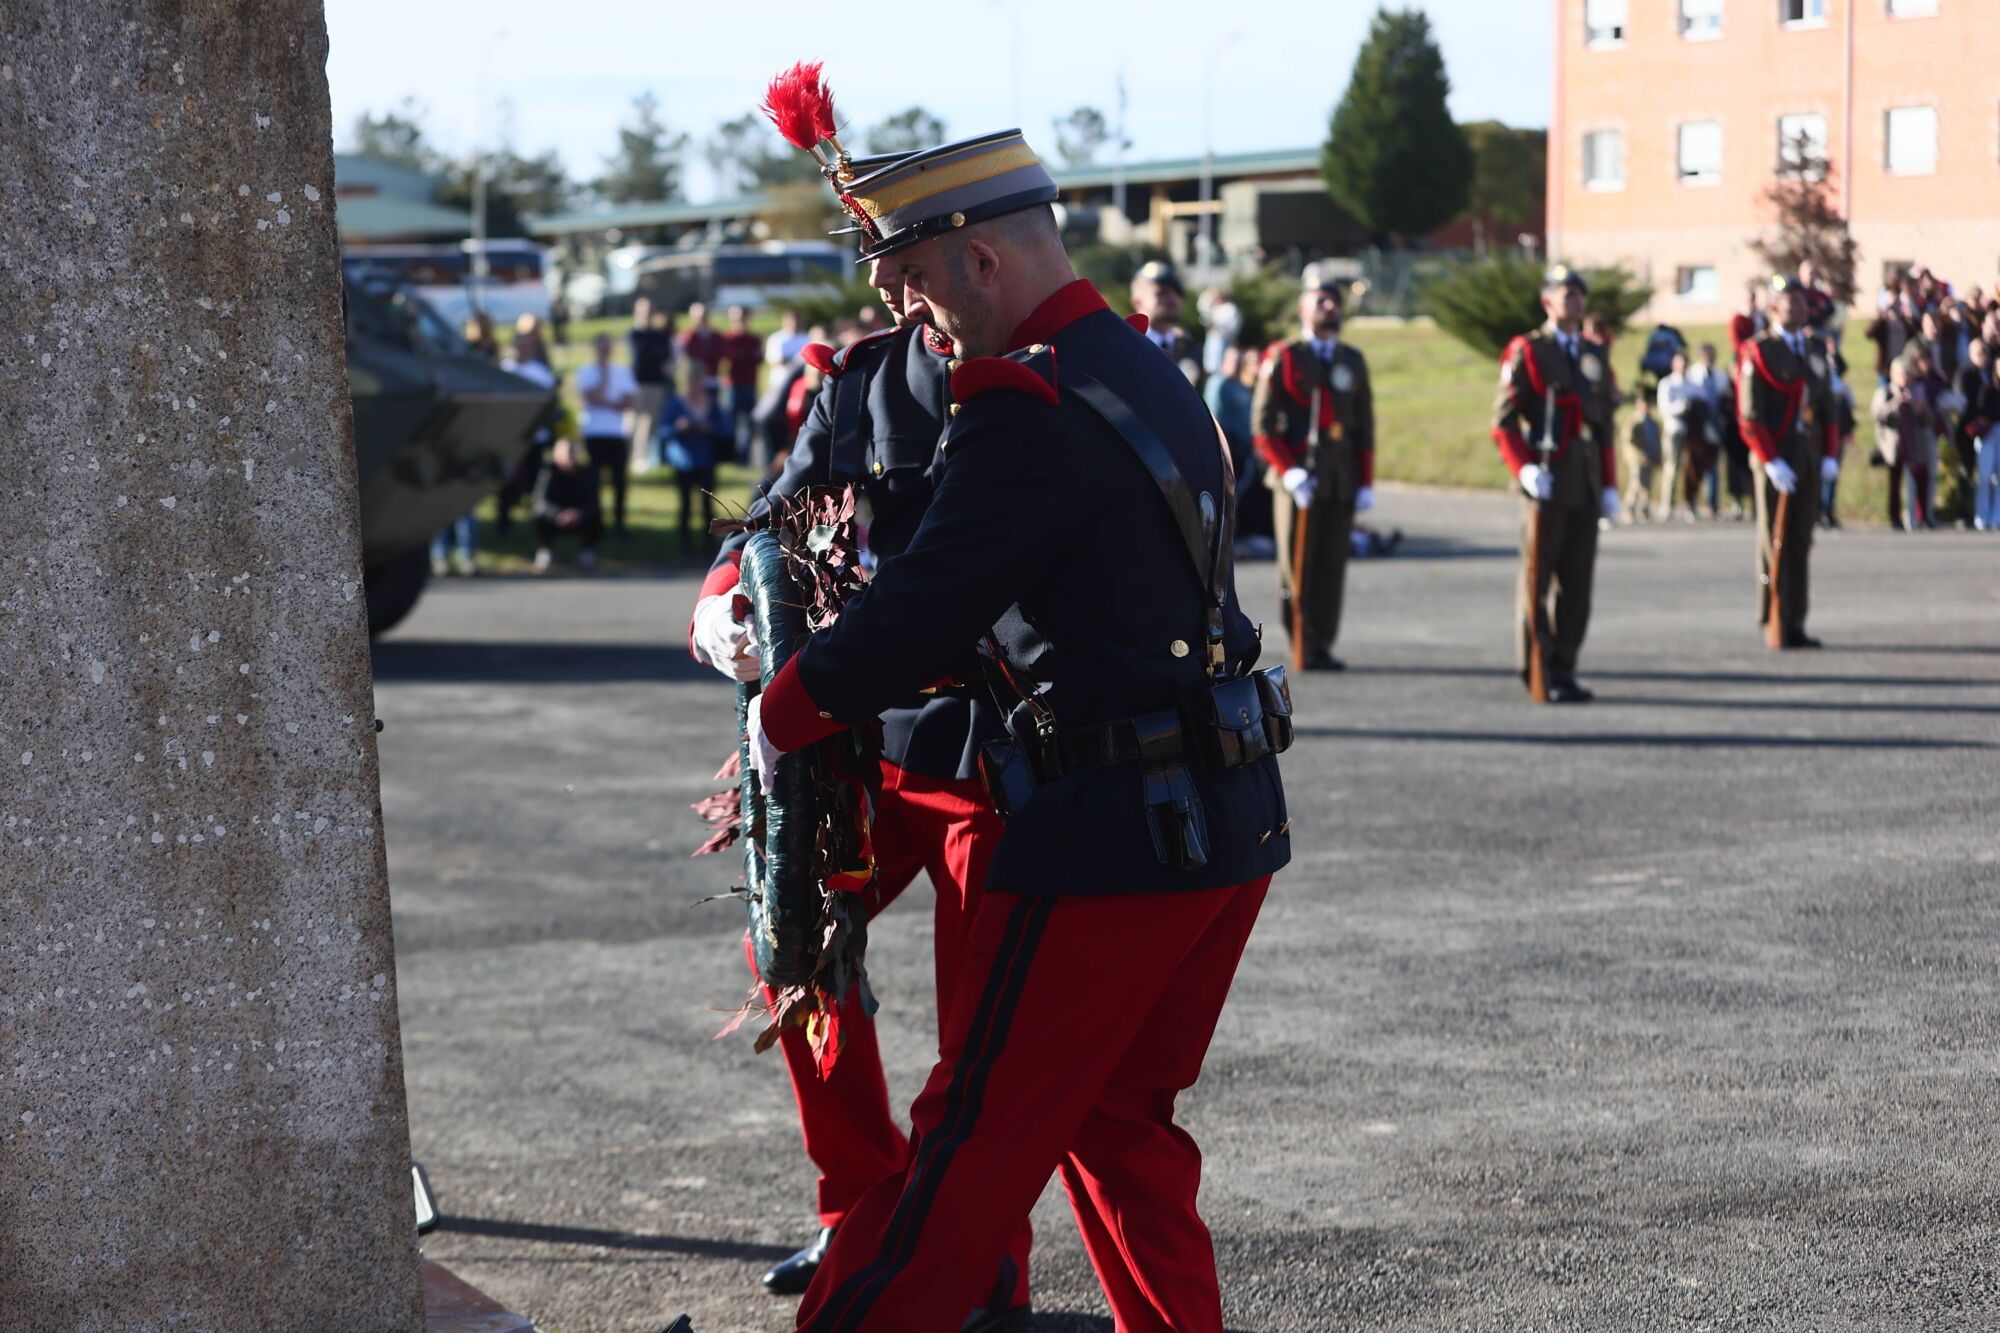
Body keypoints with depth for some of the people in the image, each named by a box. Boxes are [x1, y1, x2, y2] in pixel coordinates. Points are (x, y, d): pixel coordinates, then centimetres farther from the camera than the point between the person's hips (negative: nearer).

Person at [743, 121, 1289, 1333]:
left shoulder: (1031, 406, -17)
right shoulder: (1155, 373, 14)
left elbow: (923, 607, -17)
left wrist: (783, 713, -2)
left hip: (1114, 832, -9)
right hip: (1234, 823, 9)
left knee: (979, 1131, 0)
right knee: (1122, 1120, 19)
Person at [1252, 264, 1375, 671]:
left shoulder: (1353, 361, 13)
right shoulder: (1282, 358, 0)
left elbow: (1365, 426, 14)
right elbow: (1263, 424, -4)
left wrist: (1366, 483, 7)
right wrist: (1287, 471, -16)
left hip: (1342, 483, 4)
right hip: (1296, 479, -4)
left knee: (1332, 565, 4)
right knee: (1296, 565, -1)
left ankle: (1323, 645, 9)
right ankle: (1303, 647, 4)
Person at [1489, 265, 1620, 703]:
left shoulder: (1595, 356, 16)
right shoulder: (1526, 353, -1)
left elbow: (1605, 426, 18)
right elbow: (1503, 421, -6)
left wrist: (1609, 486, 13)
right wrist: (1524, 468, -19)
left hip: (1586, 485, 5)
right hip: (1546, 485, -5)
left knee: (1577, 581, 5)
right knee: (1537, 578, -2)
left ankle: (1564, 671, 11)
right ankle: (1537, 673, 3)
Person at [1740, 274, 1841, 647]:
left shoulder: (1816, 351, 14)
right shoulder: (1757, 351, -7)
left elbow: (1828, 408, 16)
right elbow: (1749, 416, -11)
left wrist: (1830, 456, 5)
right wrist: (1772, 462, -18)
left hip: (1810, 463, 6)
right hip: (1775, 463, -6)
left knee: (1801, 543, 7)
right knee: (1775, 543, -2)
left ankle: (1796, 624, 12)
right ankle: (1775, 626, 2)